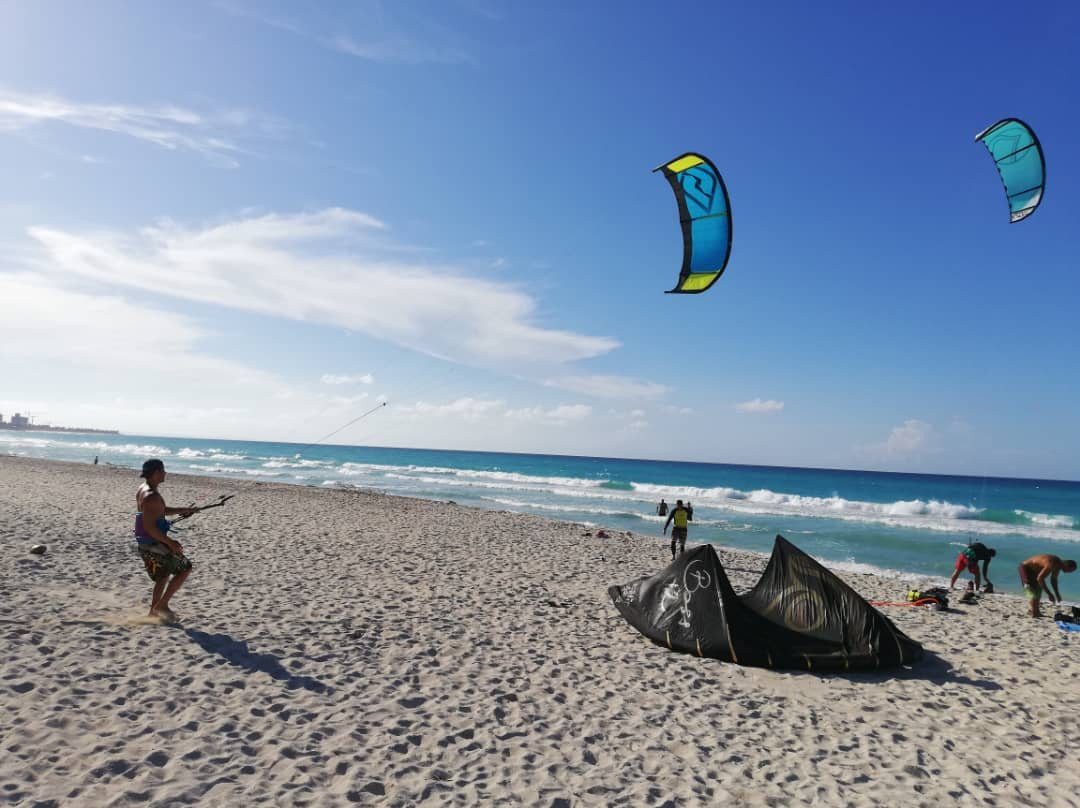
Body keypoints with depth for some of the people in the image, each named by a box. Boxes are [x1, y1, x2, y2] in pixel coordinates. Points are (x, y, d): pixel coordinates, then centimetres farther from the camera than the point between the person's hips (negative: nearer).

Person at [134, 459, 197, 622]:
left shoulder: (143, 489, 9)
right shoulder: (151, 496, -23)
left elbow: (161, 511, 23)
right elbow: (149, 527, -27)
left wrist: (184, 510, 18)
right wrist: (170, 543, -23)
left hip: (145, 544, 10)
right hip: (154, 544, -10)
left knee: (163, 575, 24)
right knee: (185, 569, 1)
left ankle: (154, 612, 29)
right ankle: (162, 605, 2)